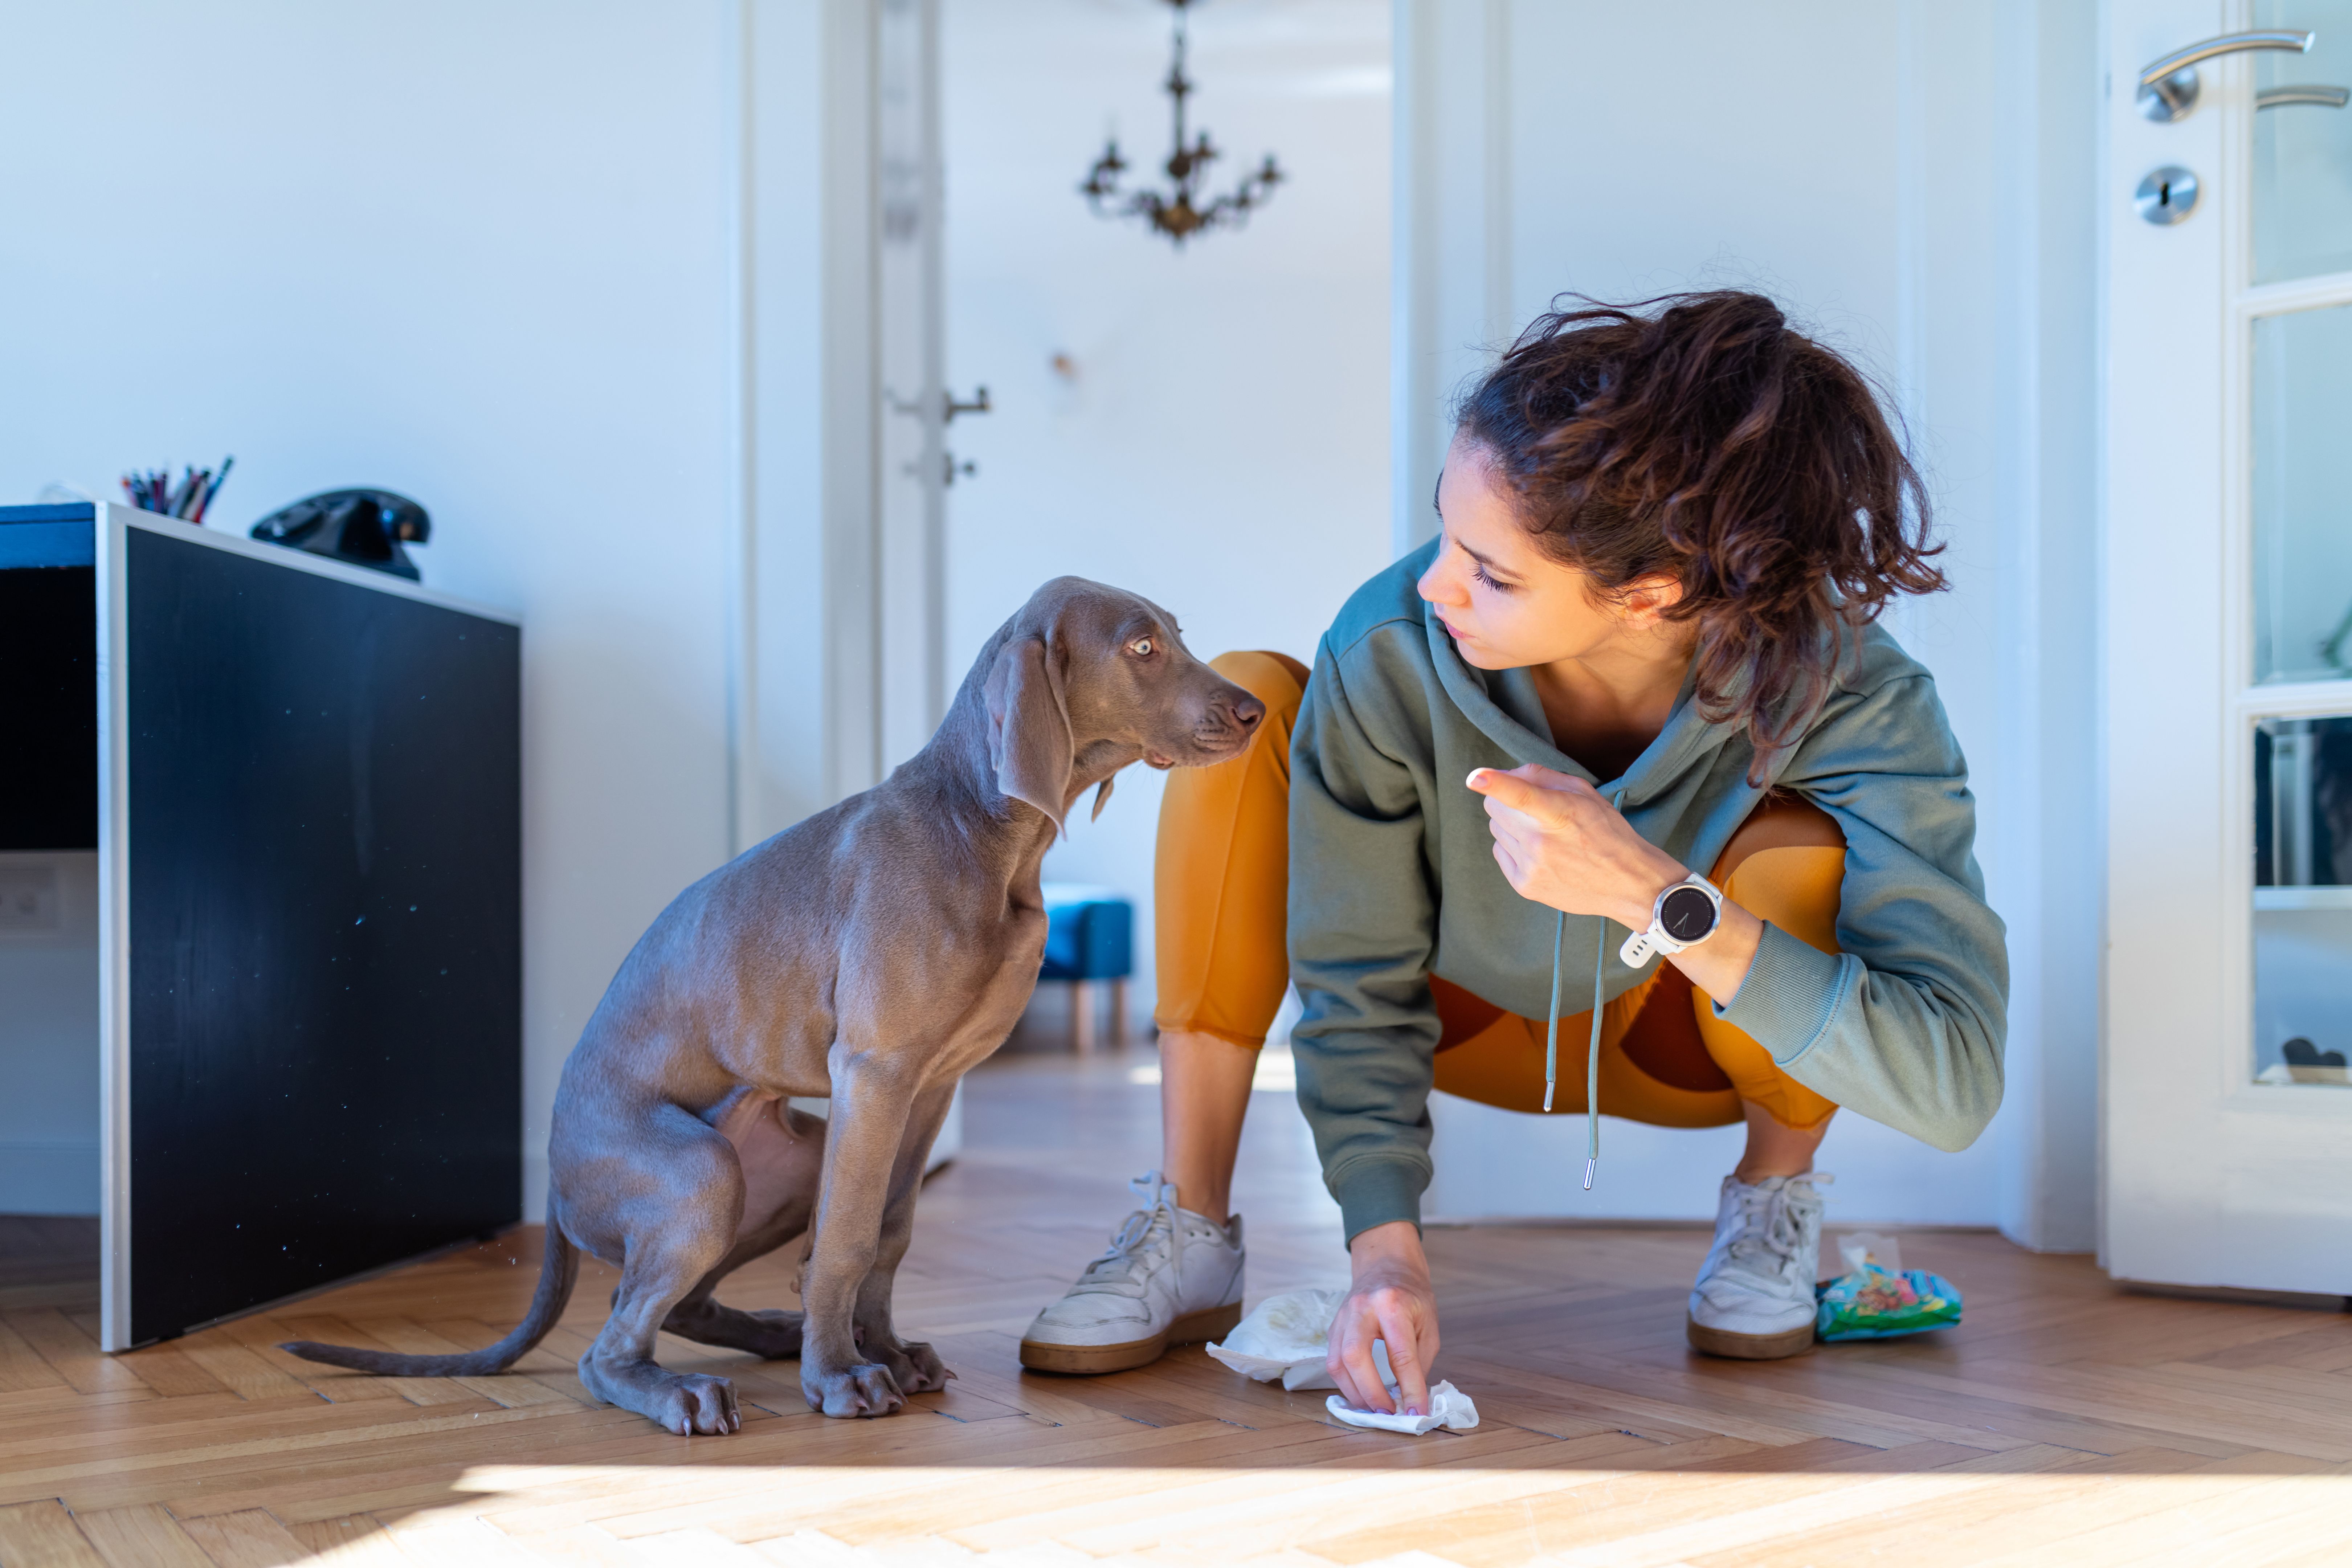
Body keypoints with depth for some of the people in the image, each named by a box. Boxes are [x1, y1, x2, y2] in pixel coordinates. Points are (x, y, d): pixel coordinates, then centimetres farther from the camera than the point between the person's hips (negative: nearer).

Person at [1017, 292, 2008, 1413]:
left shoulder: (1846, 696, -34)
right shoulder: (1390, 650, -31)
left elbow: (1952, 1087, -40)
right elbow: (1361, 985, -18)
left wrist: (1654, 894, -50)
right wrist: (1384, 1248, -28)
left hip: (1682, 1043, -1)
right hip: (1469, 1017, 1)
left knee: (1799, 851, -35)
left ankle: (1774, 1197, -2)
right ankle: (1188, 1238, -15)